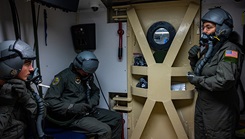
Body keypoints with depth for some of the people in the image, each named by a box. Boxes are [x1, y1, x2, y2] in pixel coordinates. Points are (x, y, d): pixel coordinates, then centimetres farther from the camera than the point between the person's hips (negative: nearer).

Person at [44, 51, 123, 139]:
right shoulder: (64, 76, -13)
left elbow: (95, 91, 21)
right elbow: (49, 101, -18)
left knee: (117, 117, 4)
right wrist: (73, 107, -25)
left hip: (88, 111, 8)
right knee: (105, 130, -23)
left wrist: (92, 102, -2)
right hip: (73, 116, -8)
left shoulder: (88, 75, 8)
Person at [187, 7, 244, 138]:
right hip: (202, 103, 8)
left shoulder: (229, 49, -17)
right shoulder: (206, 48, 7)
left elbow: (224, 81, -31)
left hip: (221, 109, -8)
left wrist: (198, 80, -18)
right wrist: (193, 60, -2)